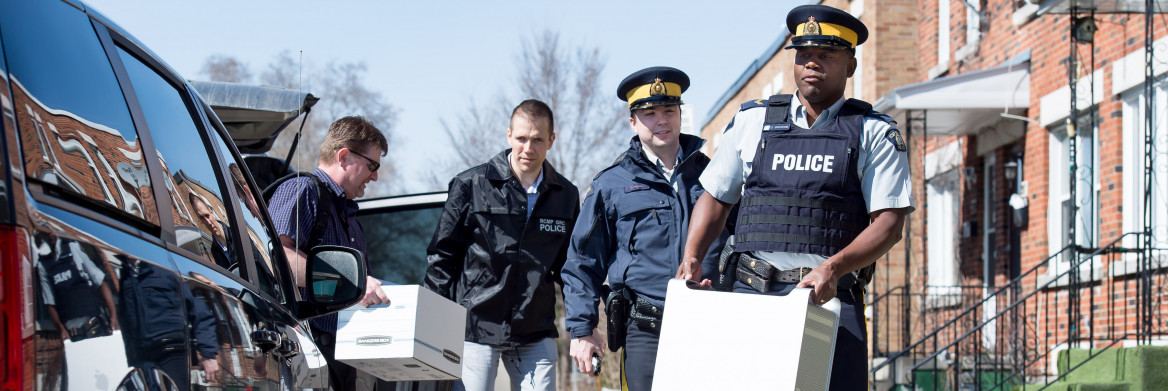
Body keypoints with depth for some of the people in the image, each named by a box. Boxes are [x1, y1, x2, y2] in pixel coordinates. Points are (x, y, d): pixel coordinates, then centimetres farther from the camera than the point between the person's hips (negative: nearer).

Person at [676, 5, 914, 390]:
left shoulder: (875, 134, 8)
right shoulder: (752, 121, 15)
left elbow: (889, 222, -1)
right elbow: (715, 197, 20)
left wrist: (834, 267, -17)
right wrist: (691, 257, 2)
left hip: (831, 298, -2)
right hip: (751, 293, 2)